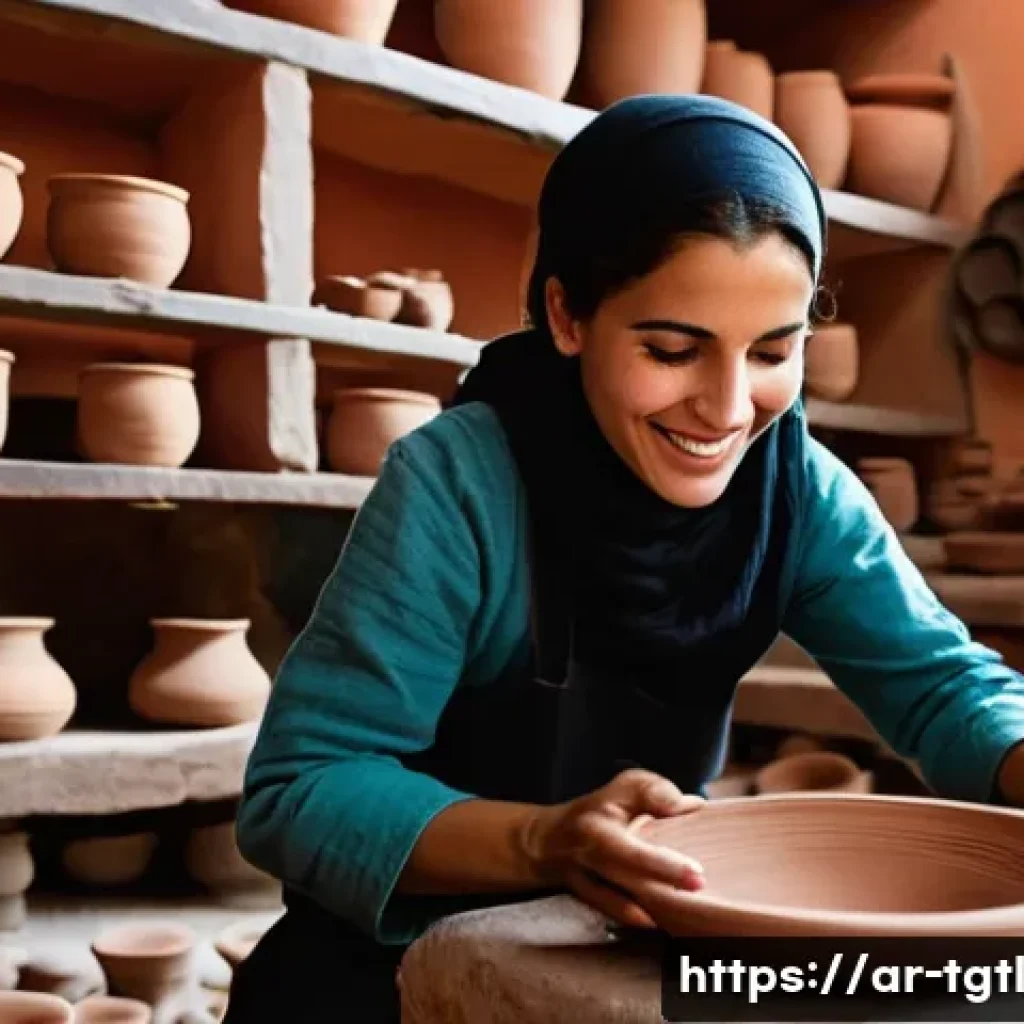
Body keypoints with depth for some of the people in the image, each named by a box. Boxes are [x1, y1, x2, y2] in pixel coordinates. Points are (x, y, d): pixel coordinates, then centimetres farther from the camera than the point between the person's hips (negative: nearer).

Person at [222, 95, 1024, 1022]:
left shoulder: (799, 488, -9)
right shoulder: (455, 485, -24)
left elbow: (943, 685, -9)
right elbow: (297, 790, -24)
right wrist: (546, 842, -40)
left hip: (653, 940, 4)